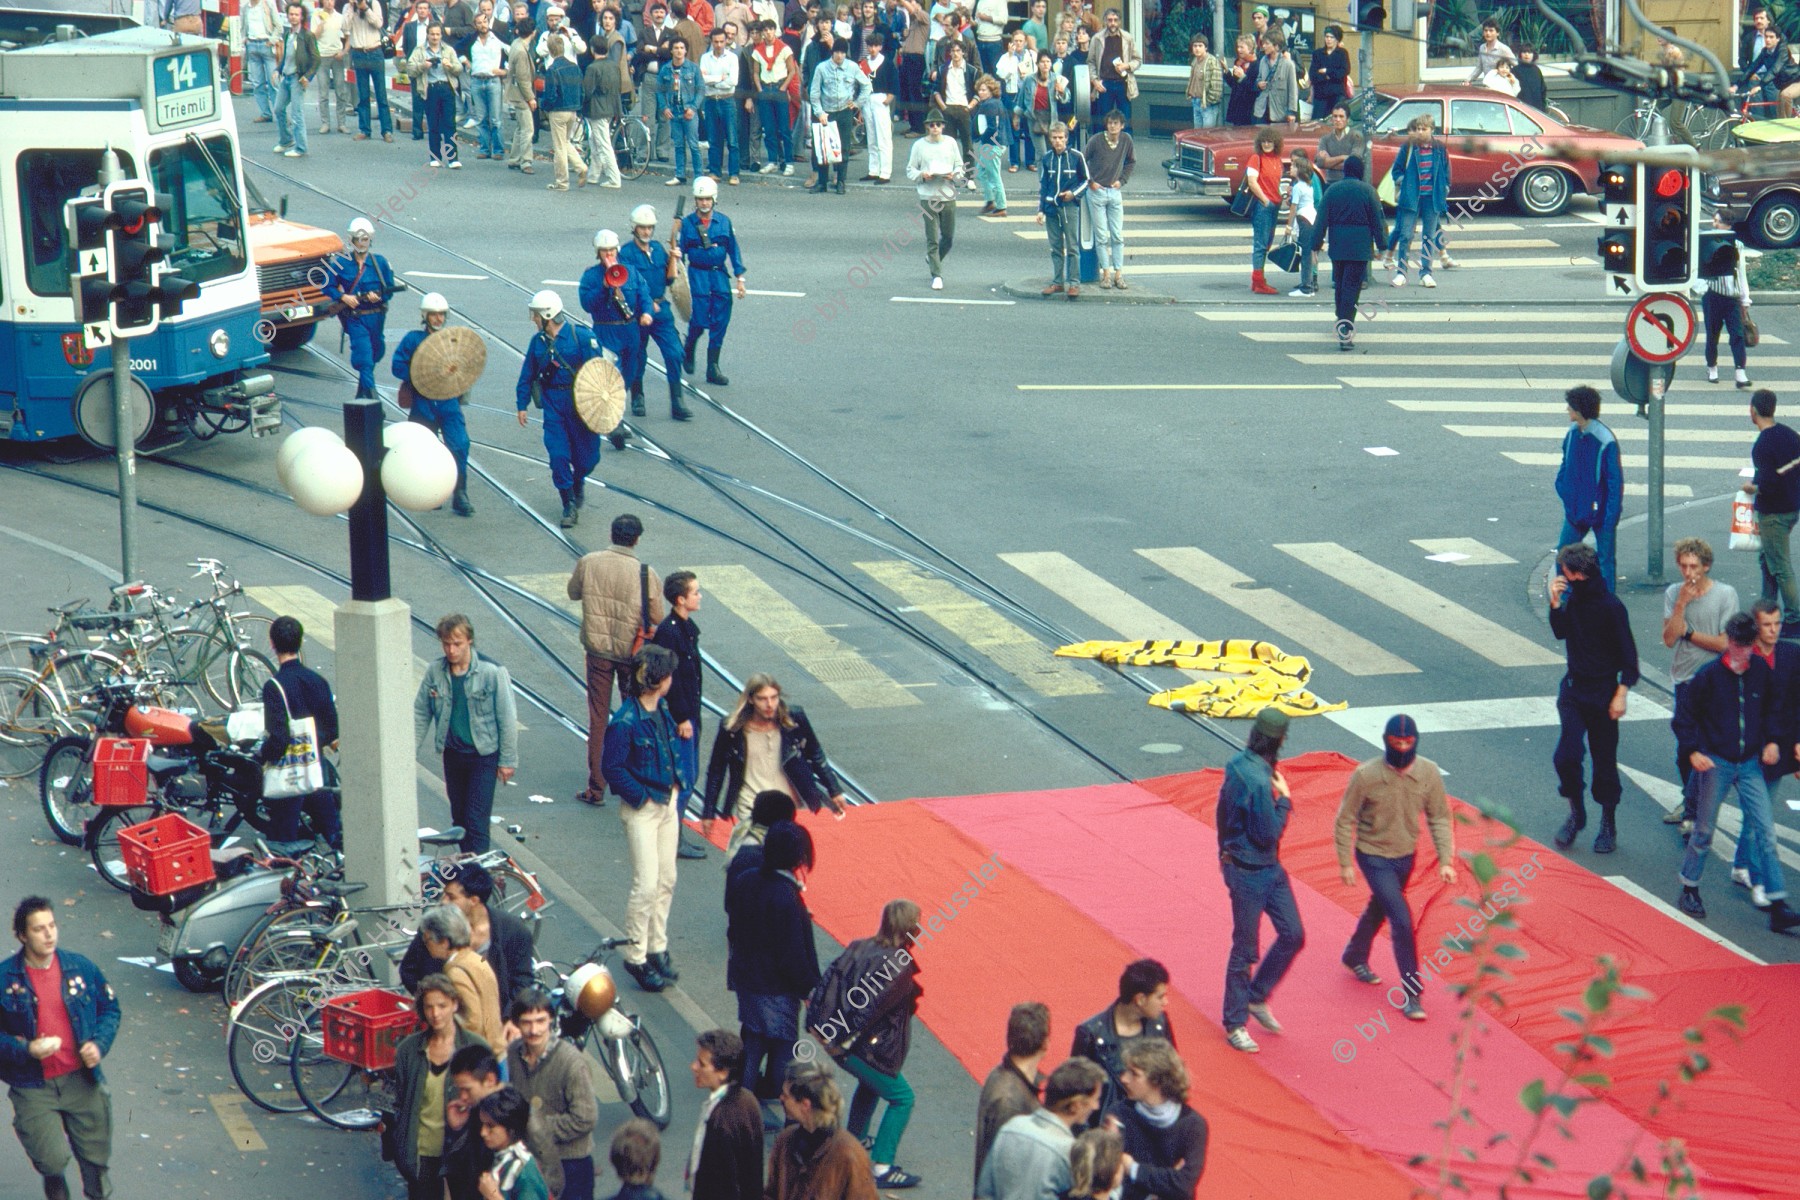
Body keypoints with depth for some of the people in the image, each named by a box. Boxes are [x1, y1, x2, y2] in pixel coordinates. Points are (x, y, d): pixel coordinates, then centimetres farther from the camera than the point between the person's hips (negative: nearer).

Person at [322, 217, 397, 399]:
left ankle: (362, 391, 43)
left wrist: (378, 296, -16)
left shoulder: (379, 262, 0)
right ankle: (370, 393, -19)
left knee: (375, 353, 19)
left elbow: (390, 288, 5)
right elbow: (328, 287, 1)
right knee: (364, 356, -16)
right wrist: (343, 297, -16)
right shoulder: (341, 263, -5)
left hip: (376, 316, 3)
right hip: (355, 318, -3)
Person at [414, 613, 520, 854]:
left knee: (477, 821, -7)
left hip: (483, 755, -4)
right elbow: (421, 712, 7)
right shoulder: (435, 671, -4)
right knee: (459, 817, 13)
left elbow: (507, 719, -8)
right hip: (452, 753, 4)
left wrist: (508, 760, -6)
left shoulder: (492, 672, -15)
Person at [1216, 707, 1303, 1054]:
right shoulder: (1258, 780, -28)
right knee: (1245, 950, 4)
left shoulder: (1239, 765, 1)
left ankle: (1257, 998, 28)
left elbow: (1224, 814, 14)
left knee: (1293, 935, 13)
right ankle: (1234, 1024, 16)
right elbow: (1268, 834, -23)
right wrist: (1284, 799, -13)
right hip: (1250, 872, -9)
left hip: (1269, 869, 9)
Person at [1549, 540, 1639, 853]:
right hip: (1573, 687, 5)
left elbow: (1628, 655, -13)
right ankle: (1576, 813, 13)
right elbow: (1561, 632, 10)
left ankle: (1607, 826, 19)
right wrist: (1556, 603, -5)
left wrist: (1621, 695, -16)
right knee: (1566, 756, -7)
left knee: (1604, 759, 5)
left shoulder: (1610, 607, -17)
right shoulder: (1574, 598, 1)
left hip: (1602, 692, -5)